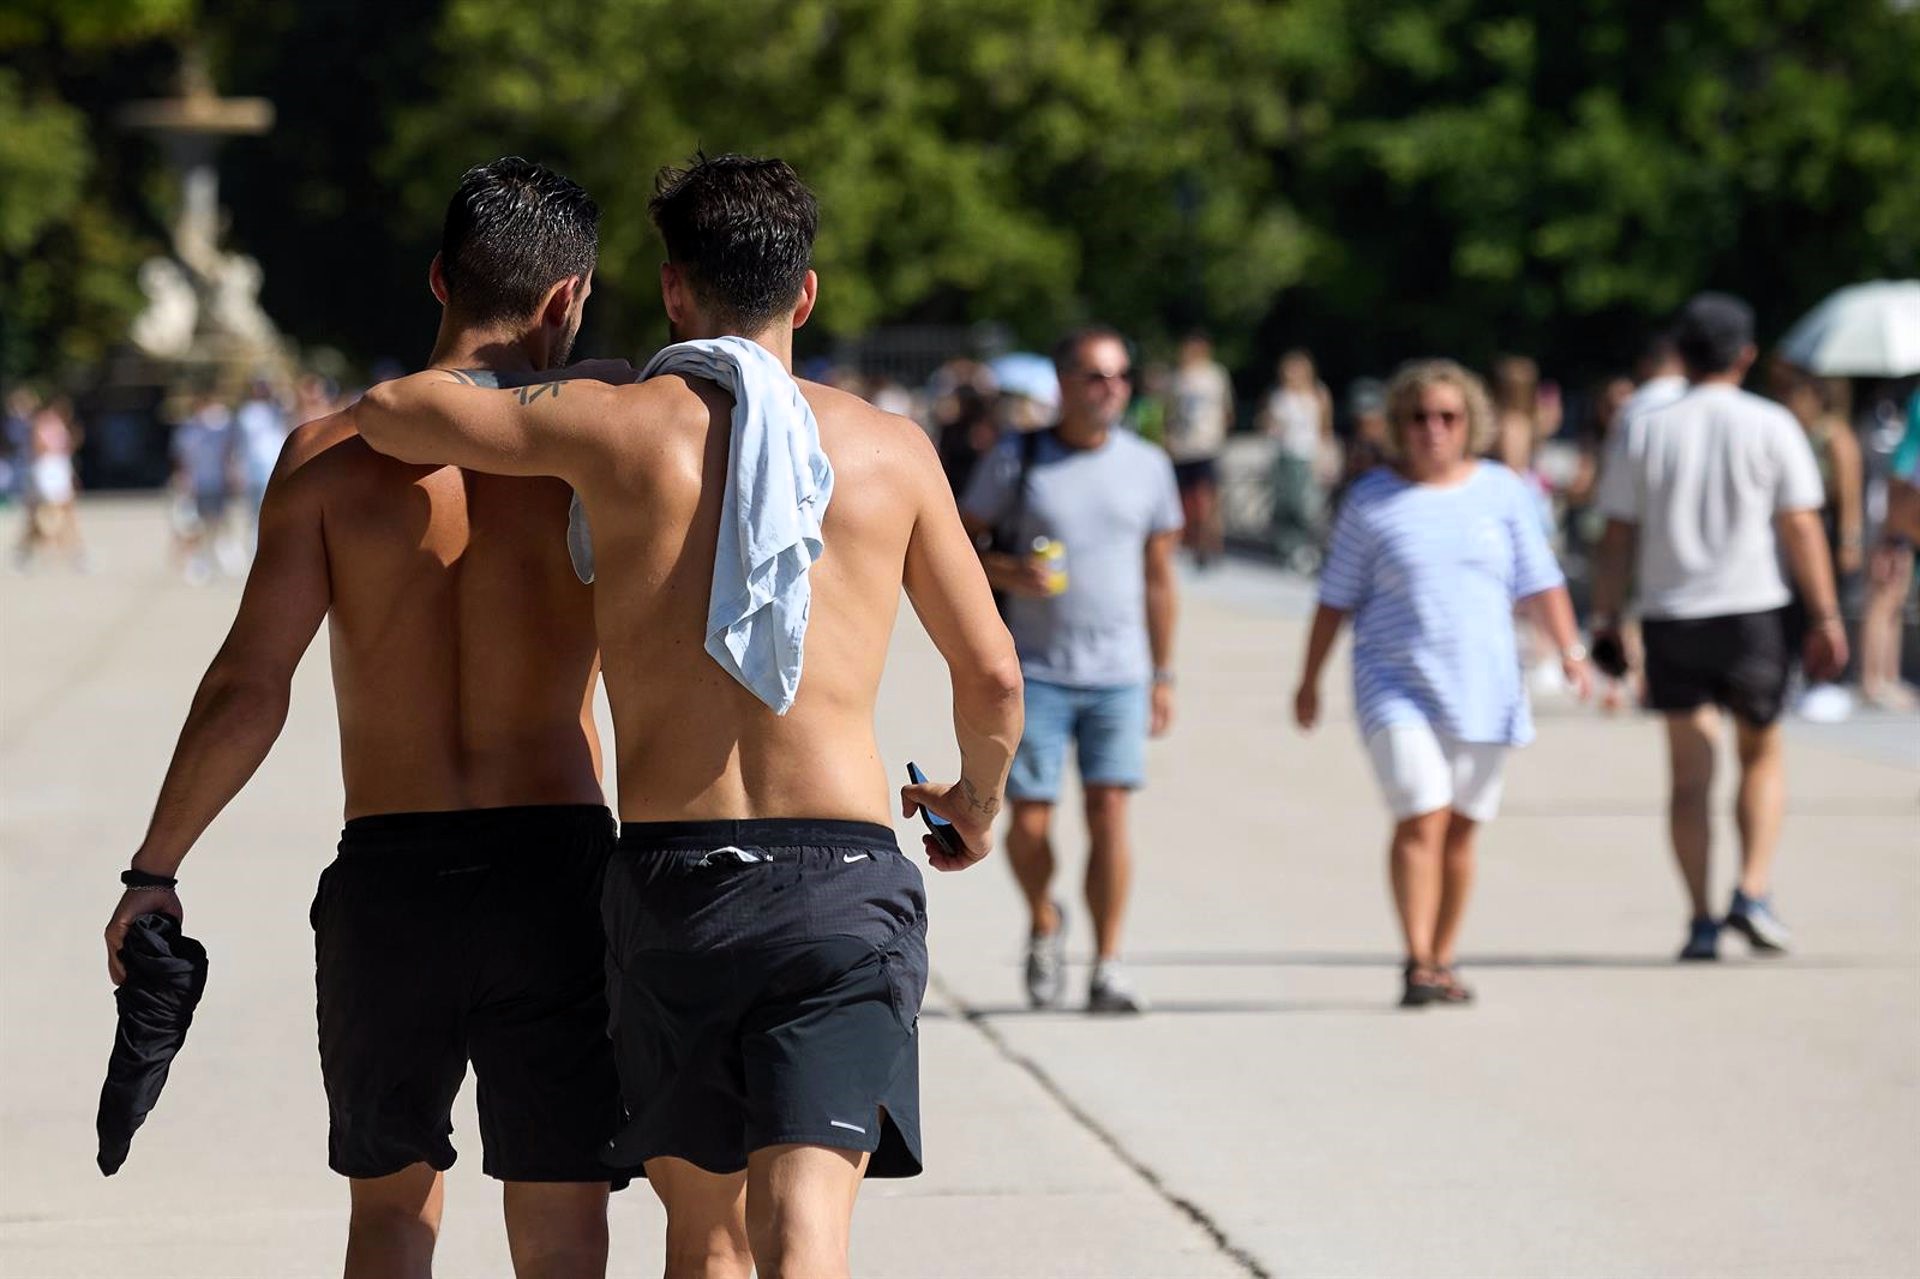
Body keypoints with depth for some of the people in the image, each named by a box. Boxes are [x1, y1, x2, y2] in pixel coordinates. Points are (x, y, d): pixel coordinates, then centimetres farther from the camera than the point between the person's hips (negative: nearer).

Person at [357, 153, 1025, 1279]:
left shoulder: (621, 425, 2)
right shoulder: (891, 448, 6)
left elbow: (389, 414, 11)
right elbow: (994, 676, 11)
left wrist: (562, 382, 30)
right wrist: (978, 802, 32)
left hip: (671, 878, 1)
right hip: (843, 878, -1)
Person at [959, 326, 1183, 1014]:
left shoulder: (1148, 466, 7)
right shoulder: (1016, 462, -1)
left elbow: (1158, 577, 14)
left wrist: (1163, 676, 13)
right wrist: (1008, 572, -15)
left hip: (1119, 675, 1)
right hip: (1035, 673, -1)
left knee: (1109, 810, -9)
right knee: (1029, 822, -3)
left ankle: (1107, 966, -3)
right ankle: (1043, 922, 27)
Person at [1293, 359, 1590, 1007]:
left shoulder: (1501, 491, 8)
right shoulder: (1371, 501, 3)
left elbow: (1540, 584, 12)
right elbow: (1337, 599, 8)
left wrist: (1570, 650, 1)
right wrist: (1310, 680, 9)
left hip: (1482, 687, 3)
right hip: (1397, 685, -3)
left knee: (1462, 827, 6)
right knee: (1421, 819, -16)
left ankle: (1441, 961, 17)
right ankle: (1416, 964, -17)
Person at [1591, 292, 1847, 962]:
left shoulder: (1642, 430, 3)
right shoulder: (1771, 426, -2)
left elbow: (1617, 538, 2)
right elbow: (1802, 529, -5)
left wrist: (1605, 620, 8)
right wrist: (1825, 617, -1)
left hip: (1669, 618, 1)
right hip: (1752, 608, -1)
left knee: (1689, 773, 6)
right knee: (1761, 755, 15)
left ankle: (1701, 920, 2)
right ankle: (1753, 893, -1)